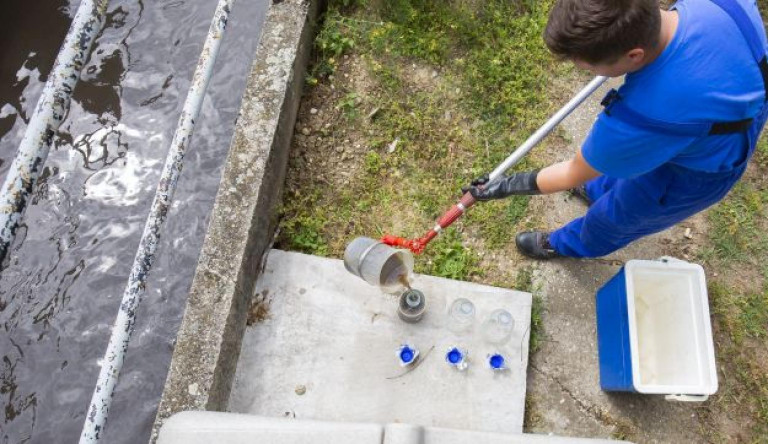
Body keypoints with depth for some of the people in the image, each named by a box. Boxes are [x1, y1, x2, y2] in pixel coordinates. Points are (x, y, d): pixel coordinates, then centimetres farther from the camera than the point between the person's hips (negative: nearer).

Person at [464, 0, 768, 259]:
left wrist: (507, 186, -14)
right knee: (624, 160, 33)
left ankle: (569, 245, 54)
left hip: (691, 176, -6)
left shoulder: (641, 115, -46)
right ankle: (598, 190, 66)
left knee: (614, 215, 22)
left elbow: (574, 175, -27)